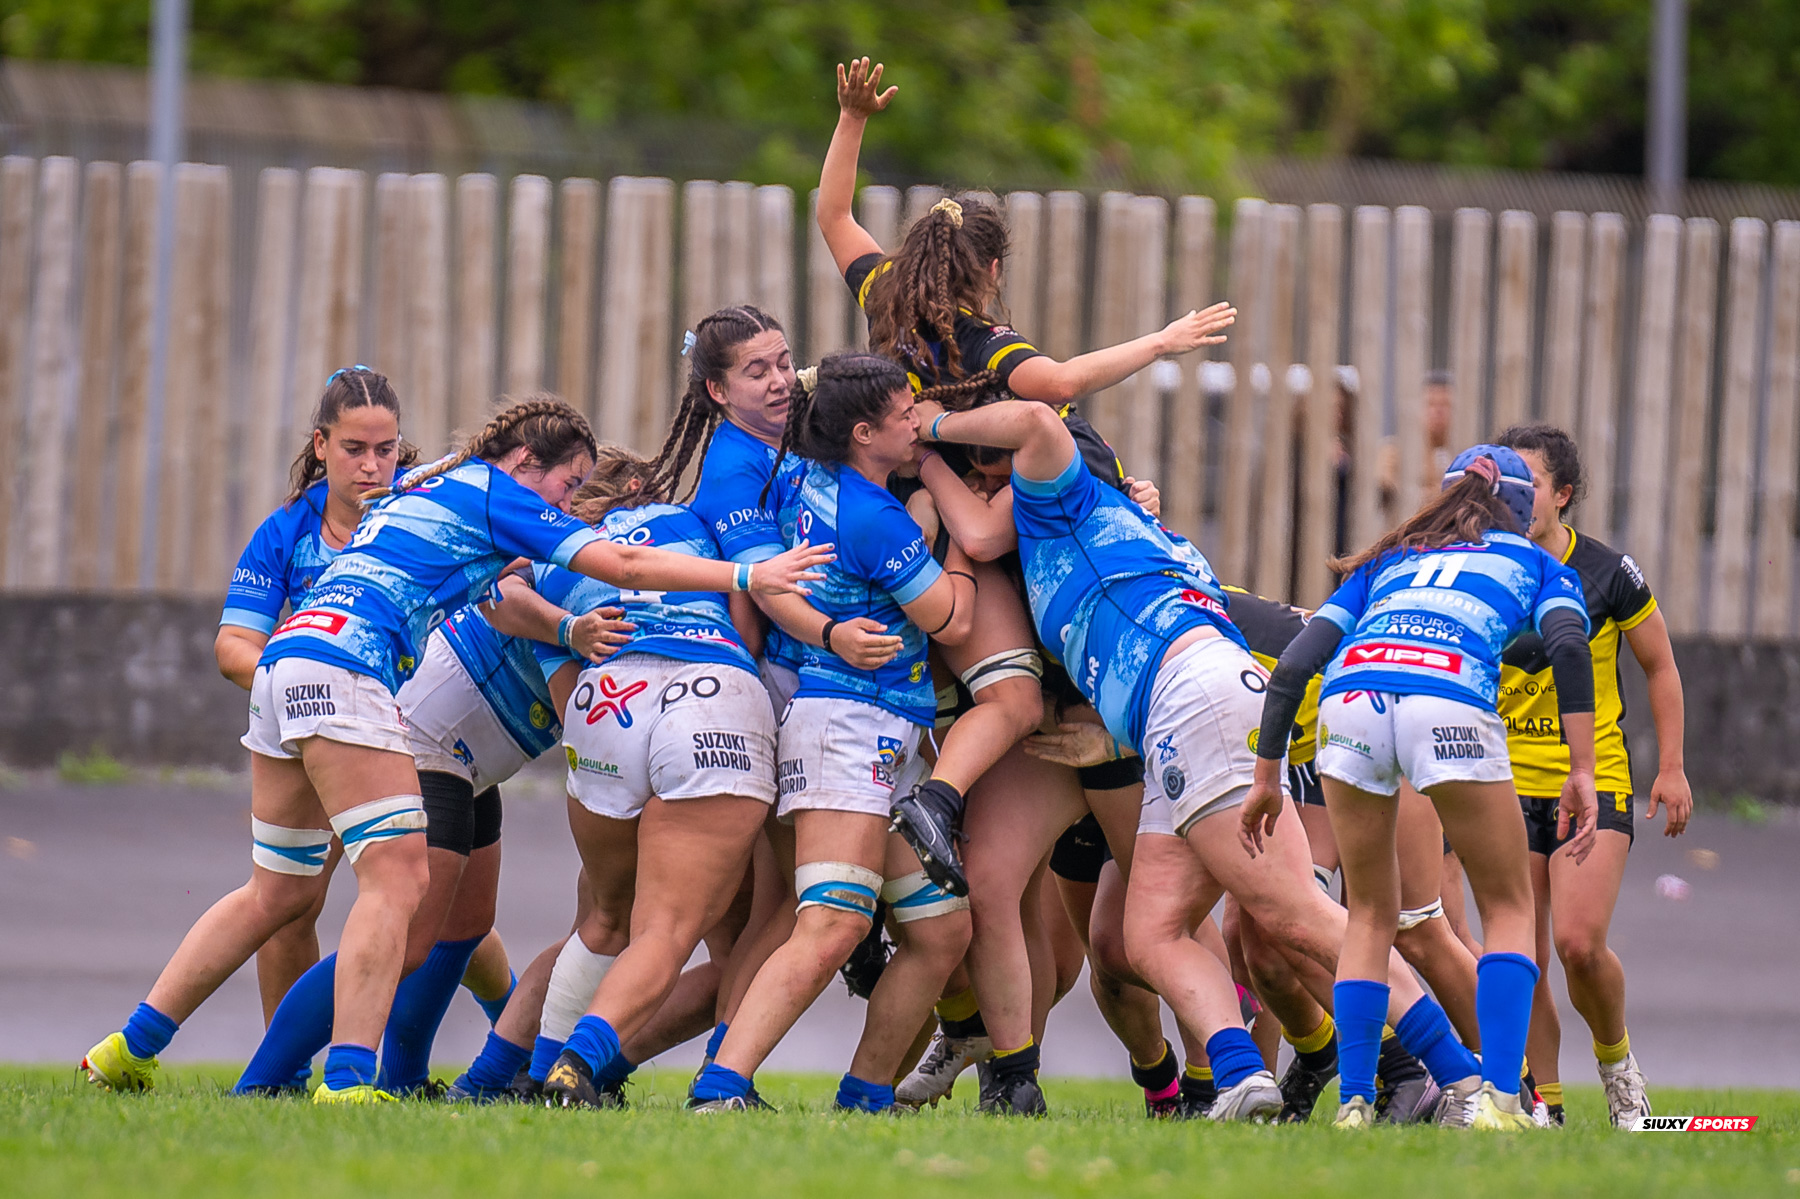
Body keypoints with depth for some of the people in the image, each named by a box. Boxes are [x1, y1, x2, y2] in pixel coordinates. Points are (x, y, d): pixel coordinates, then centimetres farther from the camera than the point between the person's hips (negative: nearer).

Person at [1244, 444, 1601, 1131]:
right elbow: (1568, 645, 7)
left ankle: (1353, 1102, 9)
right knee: (1509, 909, 12)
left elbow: (1294, 667, 26)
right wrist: (1582, 772, 1)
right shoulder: (1537, 565, 29)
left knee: (1371, 915, 20)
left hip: (1351, 693, 3)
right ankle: (1498, 1097, -5)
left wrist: (1266, 777, 30)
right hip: (1451, 703, -3)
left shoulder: (1382, 565, 36)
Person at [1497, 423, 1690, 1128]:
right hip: (1510, 787, 3)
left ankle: (1616, 1057, 11)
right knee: (1522, 960, -3)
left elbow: (1661, 668, 7)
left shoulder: (1608, 573, -6)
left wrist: (1671, 769, 5)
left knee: (1579, 943, -17)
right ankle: (1543, 1102, 11)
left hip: (1595, 783, -3)